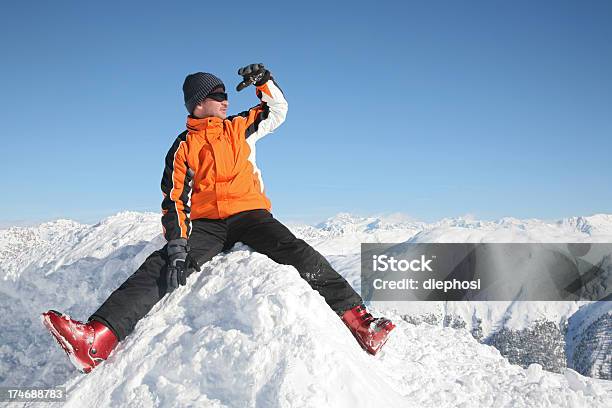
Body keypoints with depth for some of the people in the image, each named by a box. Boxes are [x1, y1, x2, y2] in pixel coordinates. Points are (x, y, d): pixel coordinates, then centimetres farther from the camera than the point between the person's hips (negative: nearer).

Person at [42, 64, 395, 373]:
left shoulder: (240, 128, 17)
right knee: (160, 266, -25)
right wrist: (177, 247, -16)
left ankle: (356, 317, -31)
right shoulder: (184, 148, 9)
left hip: (250, 214, 1)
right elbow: (175, 200, -1)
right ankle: (98, 340, -40)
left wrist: (263, 80, 7)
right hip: (206, 224, -1)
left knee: (295, 251, -27)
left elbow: (277, 109, 27)